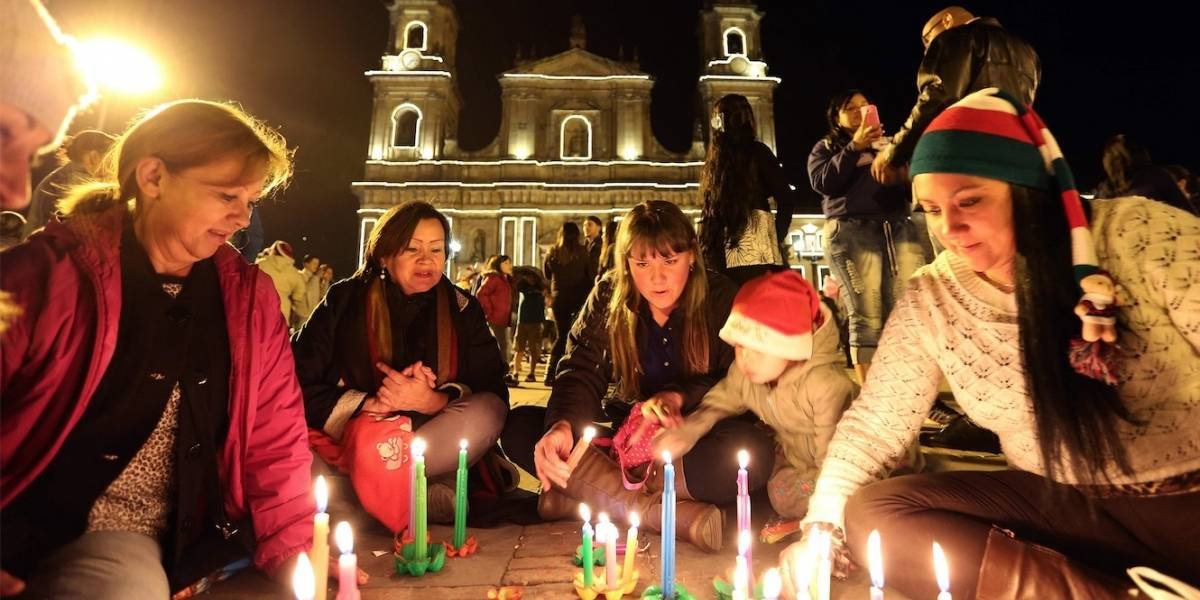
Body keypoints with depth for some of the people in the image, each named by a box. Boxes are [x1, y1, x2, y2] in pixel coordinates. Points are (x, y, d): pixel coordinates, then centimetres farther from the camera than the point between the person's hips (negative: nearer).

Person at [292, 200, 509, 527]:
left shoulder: (463, 309, 1)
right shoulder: (345, 300, -3)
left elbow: (494, 394, -5)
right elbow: (297, 384, -8)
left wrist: (433, 401, -24)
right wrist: (372, 404, -20)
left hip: (431, 438, 3)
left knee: (487, 412, -28)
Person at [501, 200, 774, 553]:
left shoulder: (722, 299, -8)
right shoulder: (609, 298, -4)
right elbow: (581, 373, -12)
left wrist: (679, 397, -24)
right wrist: (562, 425, -34)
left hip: (698, 438, -1)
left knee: (754, 451, -36)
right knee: (519, 427, -18)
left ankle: (587, 495, -28)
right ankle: (660, 510, -30)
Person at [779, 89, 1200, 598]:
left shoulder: (1139, 236, -11)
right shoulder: (928, 301, -4)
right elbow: (873, 423, 0)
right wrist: (820, 524, -9)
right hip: (1061, 506, 5)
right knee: (870, 513, -14)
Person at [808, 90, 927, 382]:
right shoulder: (826, 147, 18)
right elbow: (822, 182, -2)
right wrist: (855, 146, -4)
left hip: (899, 228, 4)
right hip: (851, 231, -3)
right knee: (866, 317, -10)